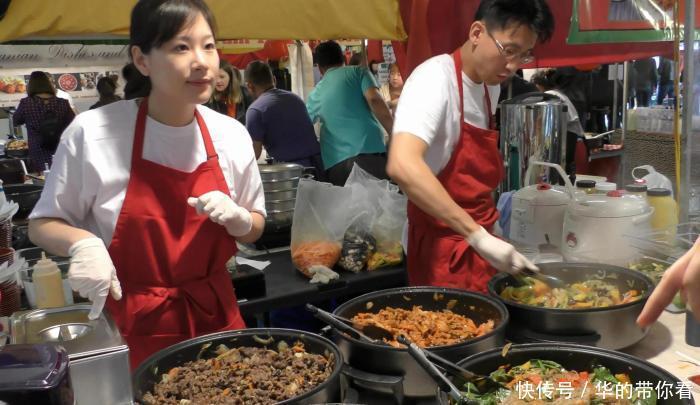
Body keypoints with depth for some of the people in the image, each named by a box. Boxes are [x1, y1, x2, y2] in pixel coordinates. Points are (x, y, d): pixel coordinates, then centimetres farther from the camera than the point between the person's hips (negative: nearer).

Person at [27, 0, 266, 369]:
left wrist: (236, 218, -14)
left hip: (216, 318, 3)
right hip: (132, 329, -2)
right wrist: (81, 241, -22)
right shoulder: (92, 133, -14)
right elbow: (42, 225, -1)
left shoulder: (231, 134, -5)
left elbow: (255, 228, 7)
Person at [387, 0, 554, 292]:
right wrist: (479, 235, -36)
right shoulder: (436, 78, -19)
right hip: (441, 248, -8)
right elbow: (402, 166, -36)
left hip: (476, 241, 8)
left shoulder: (491, 85, 6)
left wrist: (487, 232, 12)